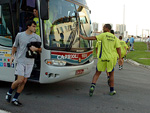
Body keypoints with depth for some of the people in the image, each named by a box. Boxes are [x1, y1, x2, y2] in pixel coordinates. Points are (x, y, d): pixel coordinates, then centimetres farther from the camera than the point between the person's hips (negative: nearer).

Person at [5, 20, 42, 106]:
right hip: (20, 61, -3)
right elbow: (15, 46, 13)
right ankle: (9, 93, 19)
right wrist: (12, 55, -2)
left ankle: (15, 99, 19)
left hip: (30, 62, 3)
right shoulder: (19, 35, 2)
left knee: (24, 81, 4)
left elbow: (40, 50, 10)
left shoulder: (37, 37, 5)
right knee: (20, 80, -9)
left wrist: (36, 49, -12)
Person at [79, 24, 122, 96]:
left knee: (97, 73, 8)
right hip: (110, 58, 2)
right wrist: (120, 58, 8)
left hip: (102, 58, -2)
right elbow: (118, 48, 6)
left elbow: (94, 38, -16)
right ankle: (112, 90, 20)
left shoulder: (103, 35, -1)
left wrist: (84, 38, -14)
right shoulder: (114, 37, 10)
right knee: (111, 74, 17)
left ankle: (93, 86, -10)